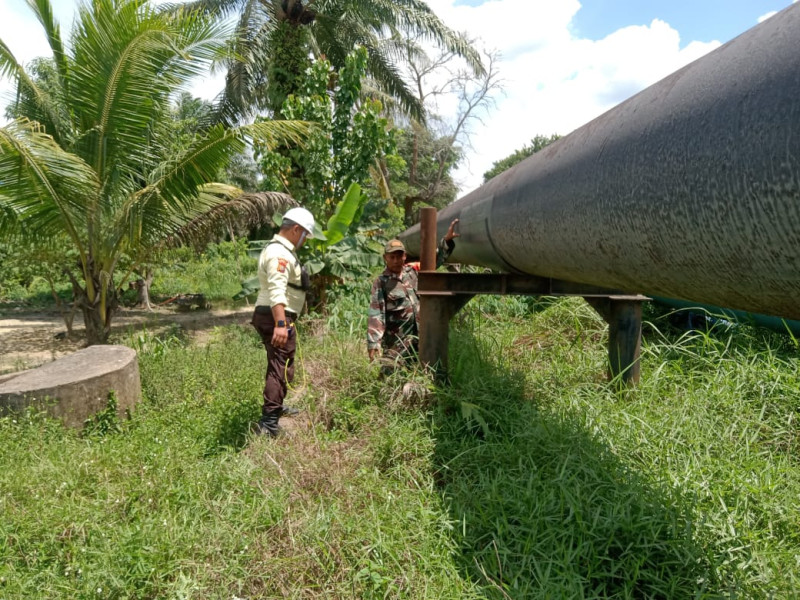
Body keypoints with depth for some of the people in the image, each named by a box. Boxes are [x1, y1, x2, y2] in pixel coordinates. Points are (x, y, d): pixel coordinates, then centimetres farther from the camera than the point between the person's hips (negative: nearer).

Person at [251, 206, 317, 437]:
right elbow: (276, 291, -30)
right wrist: (280, 324, -38)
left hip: (275, 317, 11)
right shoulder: (279, 253, -17)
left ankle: (275, 407, 40)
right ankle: (268, 423, -12)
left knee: (277, 365, 24)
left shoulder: (280, 250, 17)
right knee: (282, 368, -11)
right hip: (276, 317, -11)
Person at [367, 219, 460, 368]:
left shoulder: (413, 270, 7)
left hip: (421, 337, 5)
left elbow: (436, 259, 18)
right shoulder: (381, 282, -7)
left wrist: (447, 239, 6)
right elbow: (375, 314, -13)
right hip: (397, 343, -4)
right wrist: (373, 344, -19)